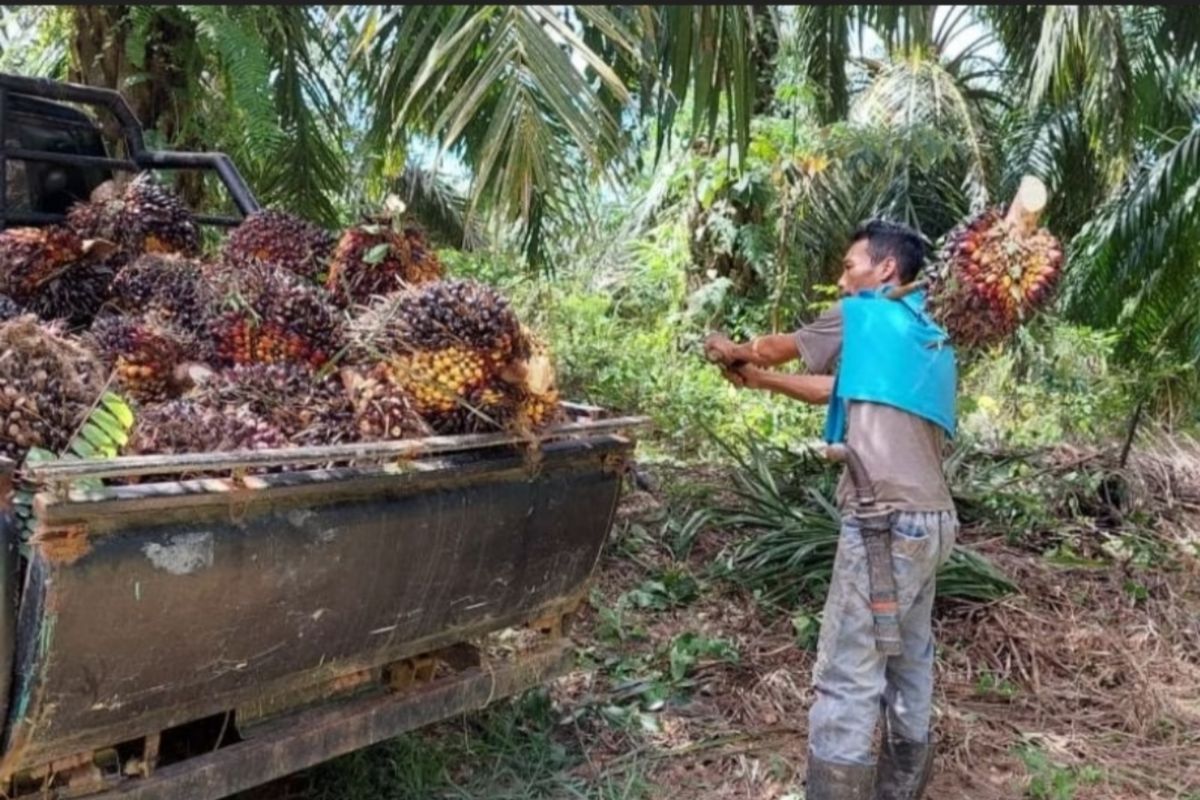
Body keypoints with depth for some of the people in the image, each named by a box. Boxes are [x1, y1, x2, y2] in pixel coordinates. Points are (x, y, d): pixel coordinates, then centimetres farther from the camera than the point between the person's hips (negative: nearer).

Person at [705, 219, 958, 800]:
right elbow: (845, 390, 28)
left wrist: (734, 352, 34)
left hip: (888, 522, -9)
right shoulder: (929, 338, 21)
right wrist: (761, 379, 33)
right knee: (907, 667, 17)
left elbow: (782, 346, 15)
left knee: (847, 678, -7)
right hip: (930, 521, 9)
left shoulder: (864, 314, 0)